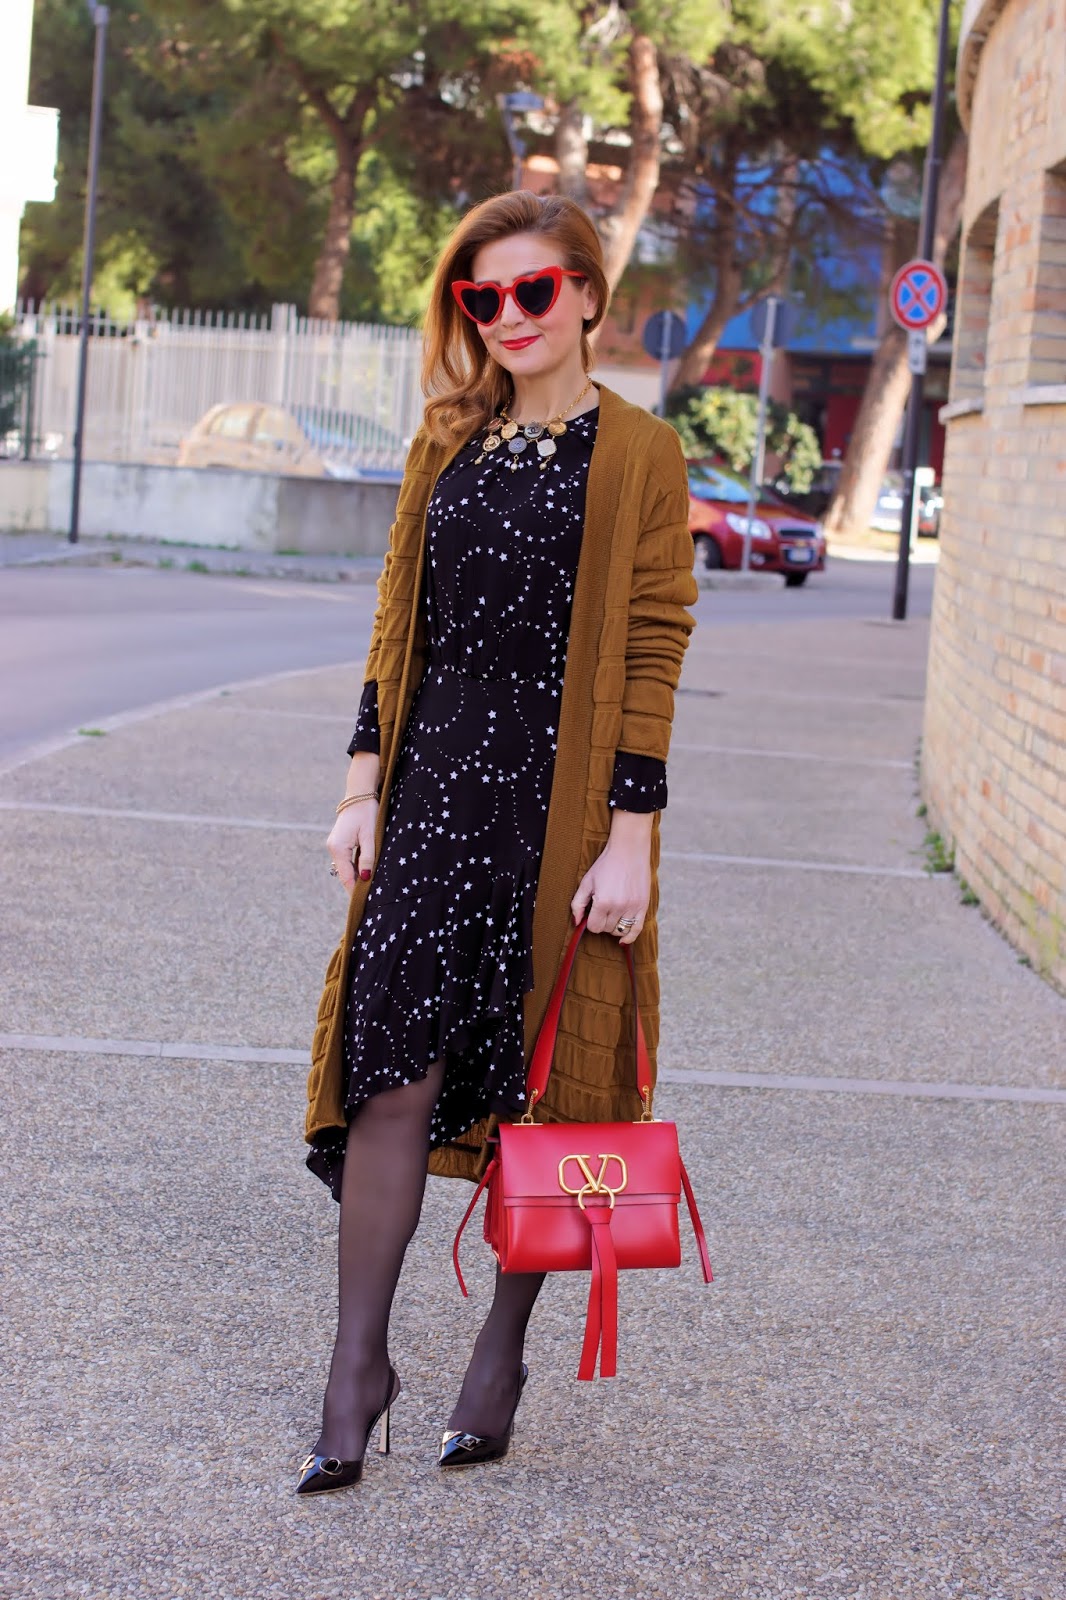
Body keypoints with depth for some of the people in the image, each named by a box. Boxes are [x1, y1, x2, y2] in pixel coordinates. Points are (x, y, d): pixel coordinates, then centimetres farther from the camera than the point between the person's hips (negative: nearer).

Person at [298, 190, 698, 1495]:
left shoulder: (638, 457, -3)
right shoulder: (447, 442, 11)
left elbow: (651, 656, -7)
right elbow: (399, 622, 13)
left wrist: (630, 838, -11)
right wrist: (365, 787, 6)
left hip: (564, 800, -3)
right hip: (437, 790, 4)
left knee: (543, 1087, 5)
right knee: (396, 1070, -3)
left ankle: (503, 1352, 21)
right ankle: (358, 1365, 6)